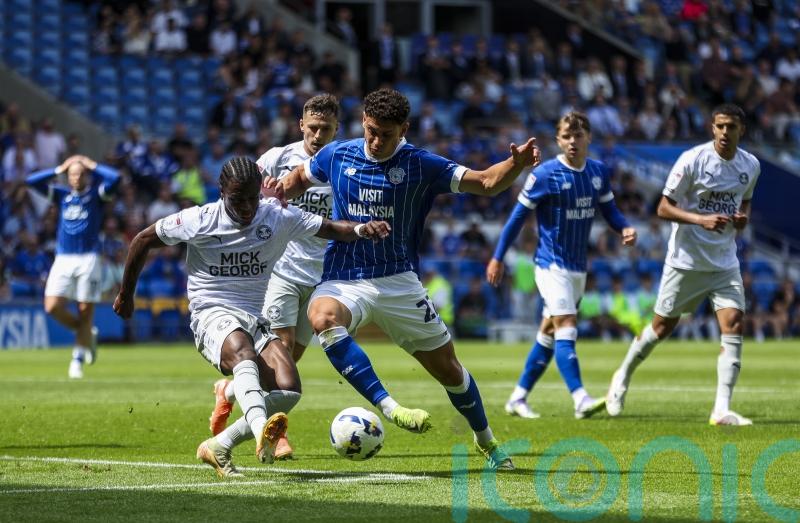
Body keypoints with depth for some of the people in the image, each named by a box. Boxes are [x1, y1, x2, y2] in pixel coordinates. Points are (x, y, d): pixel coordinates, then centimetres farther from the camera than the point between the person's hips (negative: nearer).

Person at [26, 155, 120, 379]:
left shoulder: (96, 195, 5)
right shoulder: (61, 194, 13)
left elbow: (115, 178, -13)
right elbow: (32, 181, 5)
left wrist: (93, 166, 0)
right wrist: (59, 169, 7)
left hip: (88, 259, -3)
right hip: (63, 260, 3)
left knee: (85, 311, -3)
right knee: (53, 307, -12)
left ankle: (78, 358, 8)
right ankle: (86, 333, 12)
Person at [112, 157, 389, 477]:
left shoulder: (278, 217, 2)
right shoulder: (200, 221, -5)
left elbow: (330, 229, 4)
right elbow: (143, 241, 6)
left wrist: (360, 229, -19)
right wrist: (126, 295, 15)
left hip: (255, 319, 5)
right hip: (212, 315, -4)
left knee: (288, 390, -19)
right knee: (243, 352, -39)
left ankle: (219, 447, -6)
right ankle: (262, 432, -64)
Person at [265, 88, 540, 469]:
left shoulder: (420, 166, -5)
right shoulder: (336, 156, 0)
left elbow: (486, 183, -5)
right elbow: (301, 177, 20)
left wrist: (516, 163, -25)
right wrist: (282, 188, -3)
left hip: (399, 282, 0)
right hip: (344, 280, 0)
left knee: (448, 369, 5)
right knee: (322, 318, -37)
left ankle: (486, 441, 31)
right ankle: (388, 408, -41)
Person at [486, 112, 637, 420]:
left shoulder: (599, 172, 5)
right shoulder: (544, 175, -12)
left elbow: (609, 210, 12)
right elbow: (519, 215, -5)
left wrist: (624, 229, -11)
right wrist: (498, 258, -3)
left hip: (578, 267, 7)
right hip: (552, 264, -7)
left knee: (549, 332, 12)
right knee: (566, 326, -18)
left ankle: (518, 398, 22)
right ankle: (581, 400, -27)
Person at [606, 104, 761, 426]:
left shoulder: (751, 166, 2)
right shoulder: (692, 160, -14)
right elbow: (664, 208, -12)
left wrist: (743, 217, -2)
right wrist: (701, 219, -26)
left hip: (725, 263, 4)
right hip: (685, 260, -4)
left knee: (733, 325, -13)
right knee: (663, 326, 8)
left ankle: (722, 410, -14)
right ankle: (623, 378, 35)